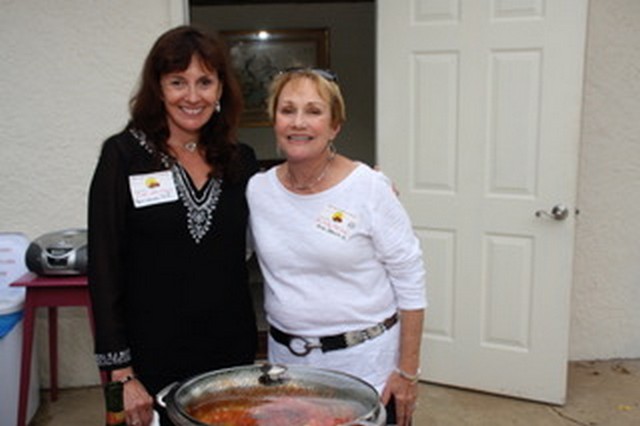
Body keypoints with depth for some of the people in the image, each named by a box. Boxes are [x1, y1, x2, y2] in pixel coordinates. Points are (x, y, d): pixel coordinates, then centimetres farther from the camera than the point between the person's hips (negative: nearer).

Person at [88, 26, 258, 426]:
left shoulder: (241, 160, 3)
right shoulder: (124, 155, -7)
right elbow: (104, 267, -8)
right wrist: (121, 373, -11)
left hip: (232, 352, 3)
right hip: (154, 359, -3)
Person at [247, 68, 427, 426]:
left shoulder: (369, 188, -14)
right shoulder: (257, 190, -2)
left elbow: (410, 282, -9)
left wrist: (408, 372, -8)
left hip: (365, 361, -3)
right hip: (286, 358, 4)